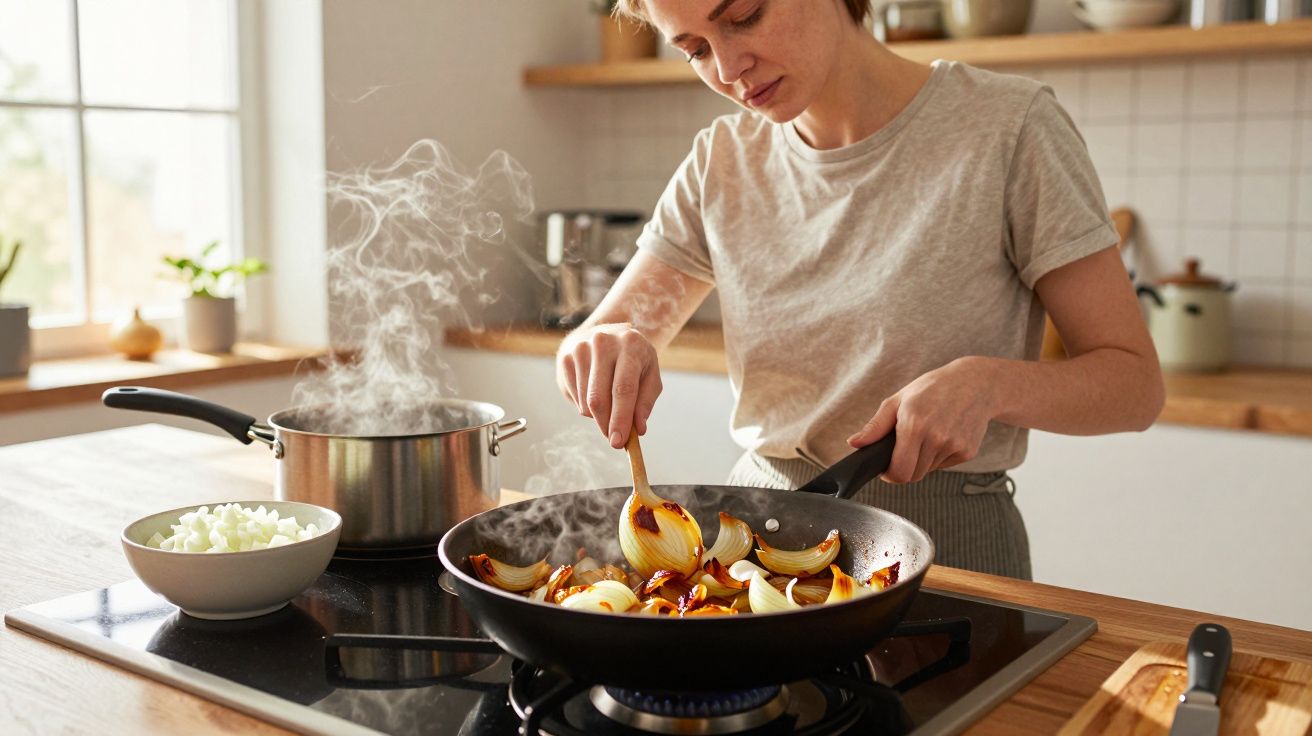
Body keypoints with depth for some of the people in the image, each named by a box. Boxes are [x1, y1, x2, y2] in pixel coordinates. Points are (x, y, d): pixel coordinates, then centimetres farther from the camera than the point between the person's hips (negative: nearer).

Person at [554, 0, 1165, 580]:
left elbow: (1136, 383, -6)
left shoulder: (1008, 126, -8)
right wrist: (607, 348, -16)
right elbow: (583, 350, 7)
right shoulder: (722, 163, 5)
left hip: (942, 549, -3)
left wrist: (986, 385, -26)